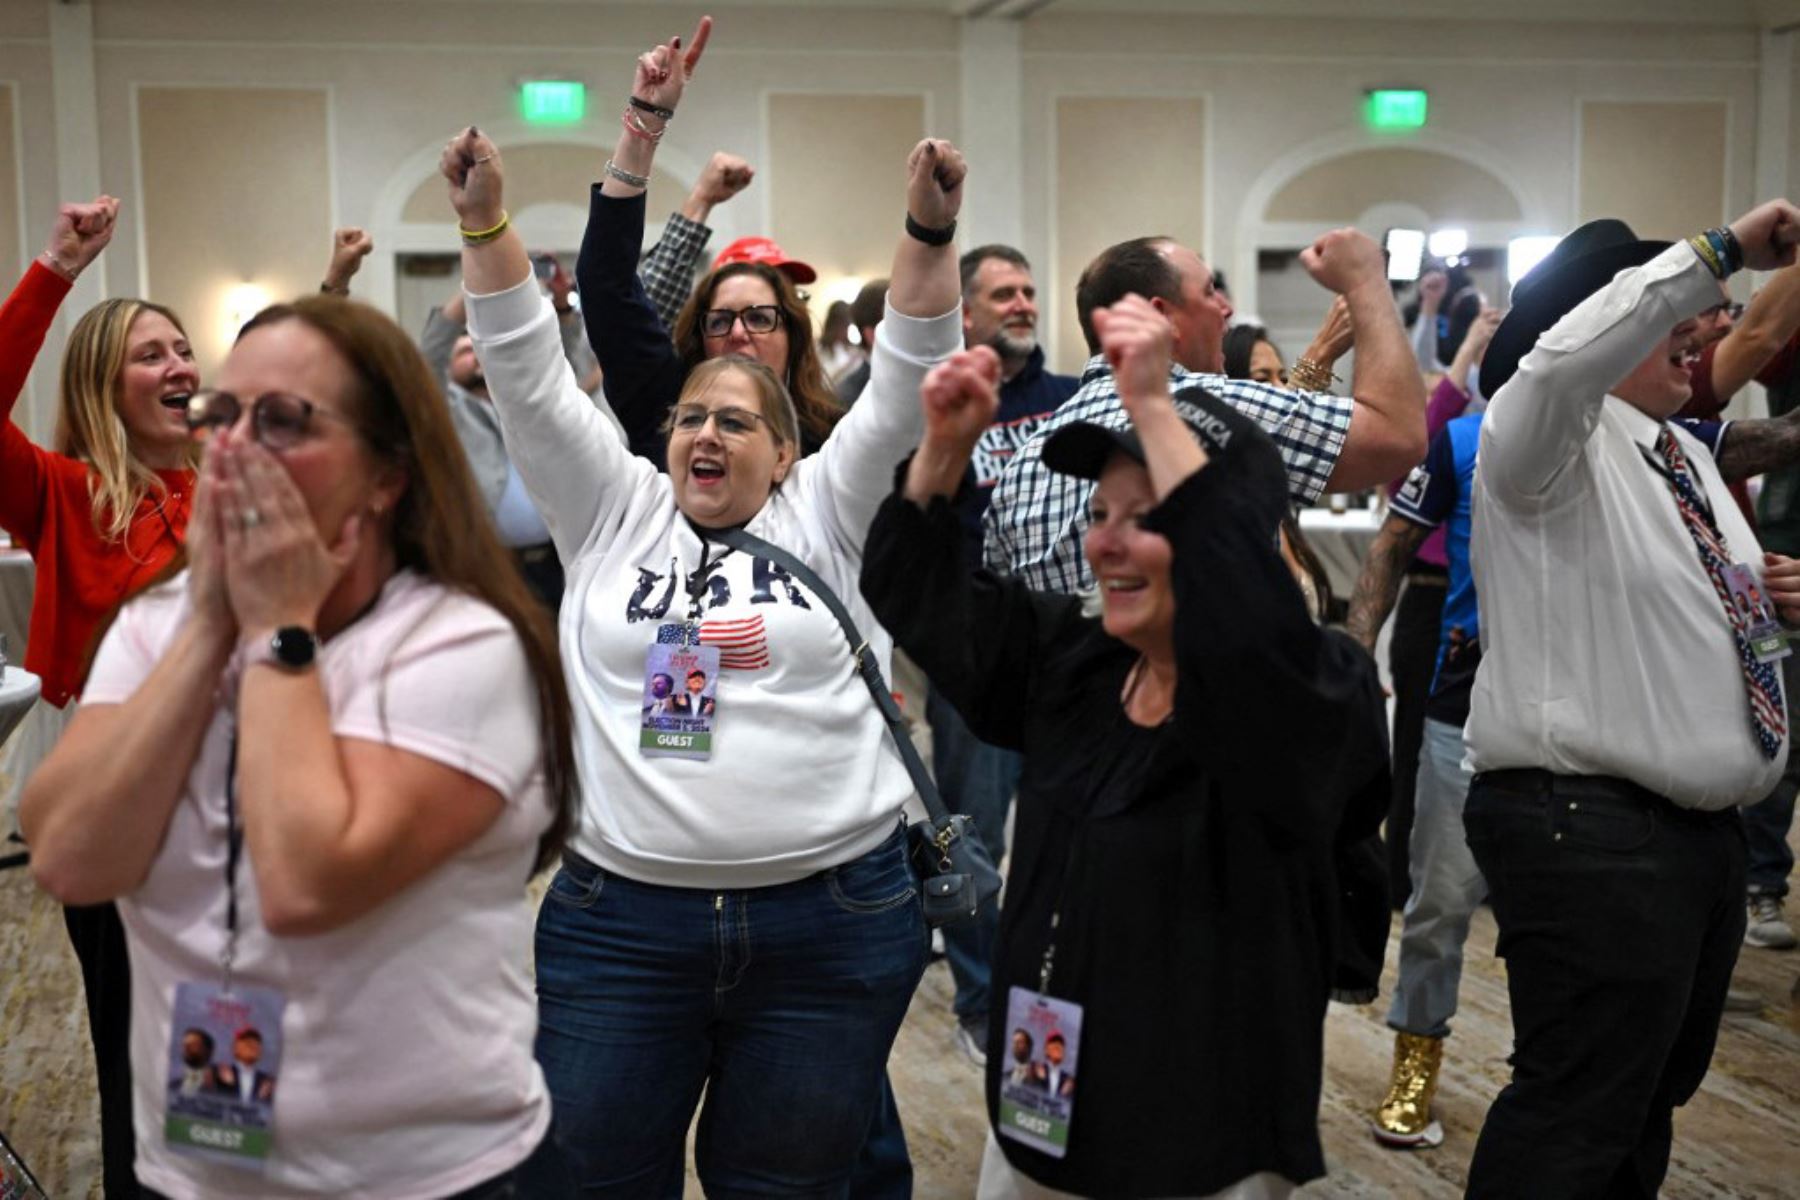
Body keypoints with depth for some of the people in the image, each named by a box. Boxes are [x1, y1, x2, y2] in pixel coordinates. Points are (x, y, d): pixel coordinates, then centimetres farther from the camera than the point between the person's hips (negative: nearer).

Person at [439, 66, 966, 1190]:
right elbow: (530, 378, 2)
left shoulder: (824, 514, 7)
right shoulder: (615, 512, 9)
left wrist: (930, 231, -15)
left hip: (833, 922, -1)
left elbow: (908, 381, -2)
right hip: (618, 918, 1)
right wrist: (484, 219, -8)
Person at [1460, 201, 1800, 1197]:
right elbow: (1565, 355, -33)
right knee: (1579, 1118, -9)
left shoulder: (1688, 455, 18)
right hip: (1589, 826, -10)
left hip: (1703, 828, 10)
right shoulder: (1544, 436, -10)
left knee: (1653, 1097, 20)